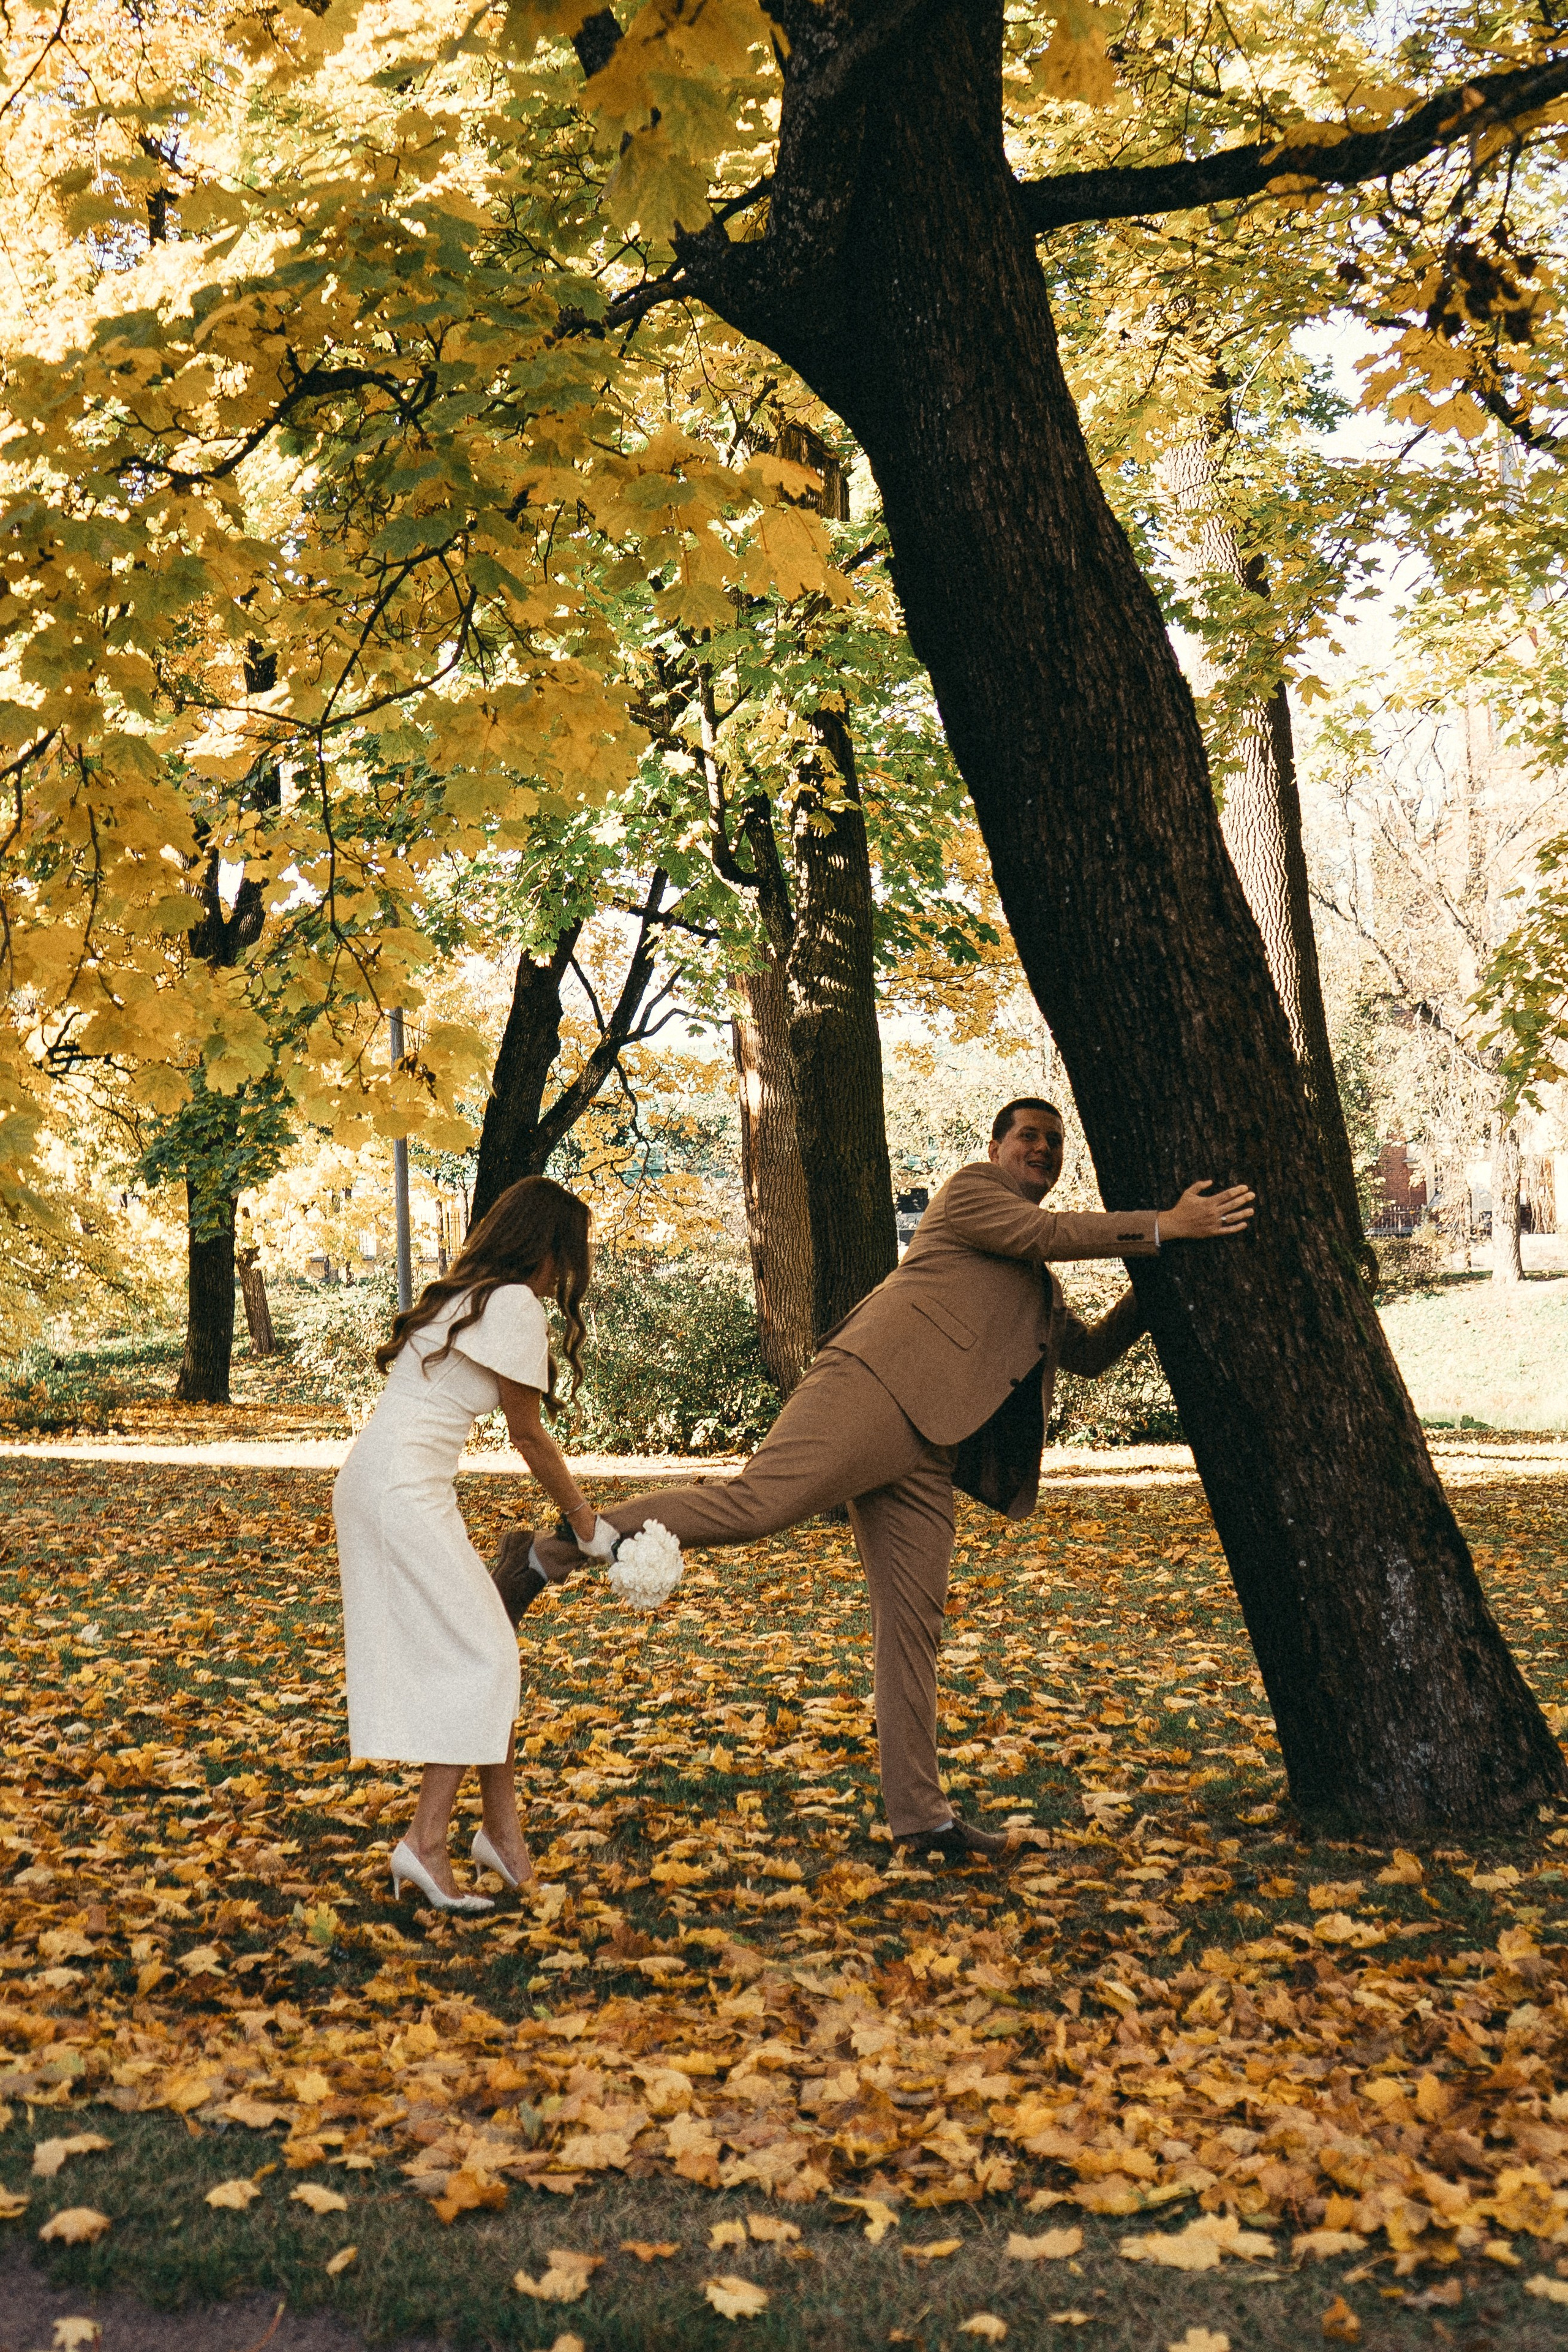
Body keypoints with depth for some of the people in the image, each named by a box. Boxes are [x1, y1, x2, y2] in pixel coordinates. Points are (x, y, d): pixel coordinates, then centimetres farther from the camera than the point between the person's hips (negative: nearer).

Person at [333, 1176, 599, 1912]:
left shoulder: (462, 1293, 18)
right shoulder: (516, 1305, -10)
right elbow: (529, 1437, -3)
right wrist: (580, 1515, 9)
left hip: (374, 1479, 10)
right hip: (407, 1486, -10)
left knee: (463, 1650, 11)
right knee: (482, 1657, -5)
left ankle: (502, 1829, 14)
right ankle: (425, 1840, -6)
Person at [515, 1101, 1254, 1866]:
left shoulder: (1039, 1285, 35)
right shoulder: (970, 1187, 10)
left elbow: (1088, 1352, 37)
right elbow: (1043, 1232, -5)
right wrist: (1164, 1228, -5)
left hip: (925, 1451, 8)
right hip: (875, 1387, -8)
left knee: (913, 1626, 7)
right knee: (754, 1503, -27)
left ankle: (918, 1814, 12)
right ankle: (553, 1549, -18)